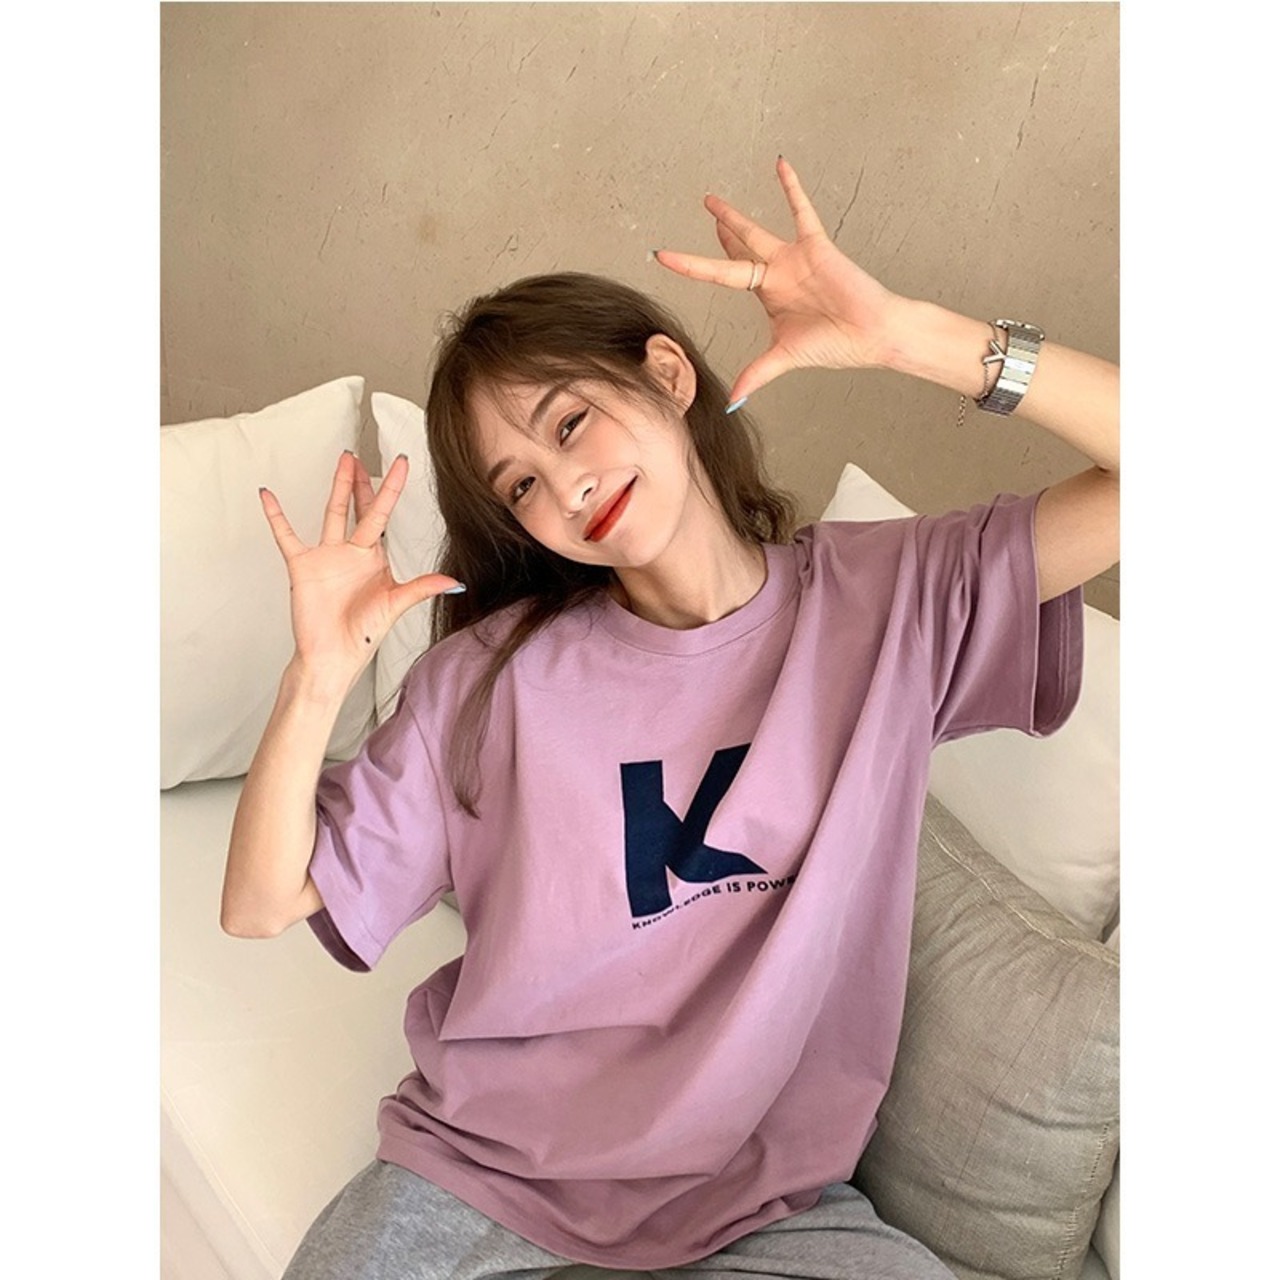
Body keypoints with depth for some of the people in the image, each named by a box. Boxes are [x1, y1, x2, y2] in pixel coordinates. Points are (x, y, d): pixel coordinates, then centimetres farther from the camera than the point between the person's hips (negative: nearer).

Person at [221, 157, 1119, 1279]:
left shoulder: (892, 599, -7)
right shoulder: (495, 673, -10)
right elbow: (262, 907, -8)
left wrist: (911, 338, -24)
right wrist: (319, 678, -25)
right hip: (488, 1165, 0)